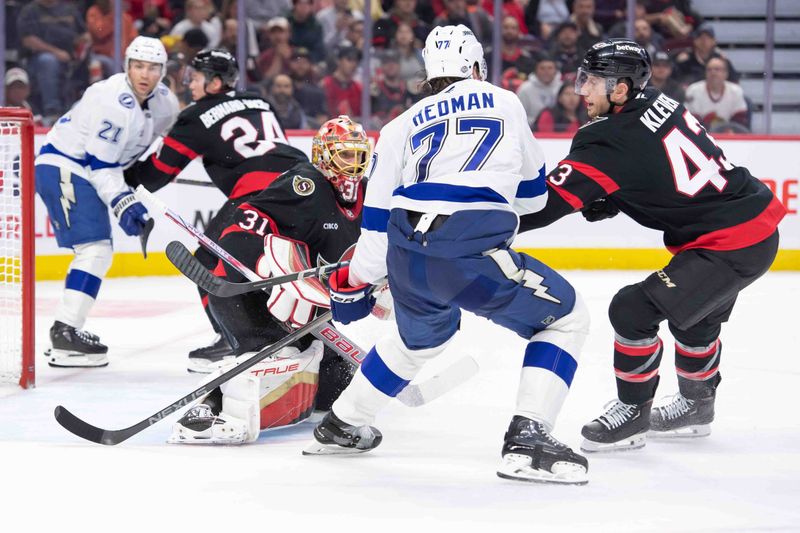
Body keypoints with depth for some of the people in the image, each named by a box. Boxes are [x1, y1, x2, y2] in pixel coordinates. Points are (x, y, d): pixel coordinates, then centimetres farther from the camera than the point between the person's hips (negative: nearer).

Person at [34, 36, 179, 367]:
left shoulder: (164, 102, 4)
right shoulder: (114, 101, -24)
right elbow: (100, 163, -24)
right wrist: (123, 203, -28)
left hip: (84, 172, 10)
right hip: (61, 167, -10)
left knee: (100, 251, 16)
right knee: (94, 248, -19)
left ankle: (67, 328, 26)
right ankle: (64, 336, -24)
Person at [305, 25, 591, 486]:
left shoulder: (403, 125, 21)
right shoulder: (505, 103, 16)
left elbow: (377, 218, 21)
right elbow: (533, 192, 25)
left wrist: (356, 283, 33)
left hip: (406, 258, 5)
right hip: (471, 253, -5)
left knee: (423, 334, 35)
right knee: (566, 318, 12)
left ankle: (342, 425, 47)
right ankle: (528, 439, -4)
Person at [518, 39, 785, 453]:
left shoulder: (610, 140, -21)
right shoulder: (657, 103, 3)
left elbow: (550, 202, -21)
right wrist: (607, 201, 7)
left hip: (731, 246, -10)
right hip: (757, 222, 10)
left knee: (633, 310, -9)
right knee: (693, 315, 29)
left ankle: (633, 412, 7)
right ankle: (697, 404, 49)